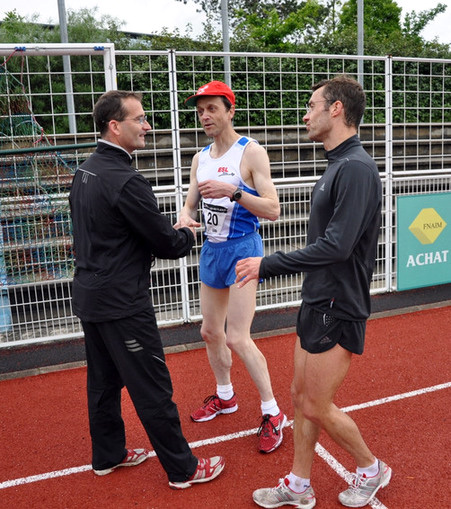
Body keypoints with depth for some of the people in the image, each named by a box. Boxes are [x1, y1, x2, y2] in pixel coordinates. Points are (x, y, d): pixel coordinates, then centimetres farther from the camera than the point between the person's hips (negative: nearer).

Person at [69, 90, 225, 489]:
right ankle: (182, 468, 18)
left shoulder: (85, 172, 8)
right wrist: (189, 235, 6)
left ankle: (108, 455, 38)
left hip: (89, 295, 10)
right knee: (152, 388, 2)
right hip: (122, 303, -9)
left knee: (103, 380, 20)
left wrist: (170, 231, 9)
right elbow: (168, 245, -17)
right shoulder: (126, 181, -22)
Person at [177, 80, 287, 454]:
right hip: (212, 248, 7)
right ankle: (225, 396, 38)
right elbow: (190, 203, 14)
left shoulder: (251, 152, -9)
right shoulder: (200, 158, 11)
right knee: (210, 332, 15)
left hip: (242, 248, -7)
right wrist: (184, 217, -9)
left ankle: (273, 414, 8)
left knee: (237, 338, -10)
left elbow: (273, 210, -14)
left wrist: (234, 191, -26)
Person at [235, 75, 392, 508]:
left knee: (316, 407, 4)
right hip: (317, 302, 9)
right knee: (301, 396, 15)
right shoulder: (337, 165, 12)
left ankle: (371, 469, 31)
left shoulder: (356, 168, -19)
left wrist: (268, 265, -19)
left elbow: (337, 246, -26)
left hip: (337, 309, -9)